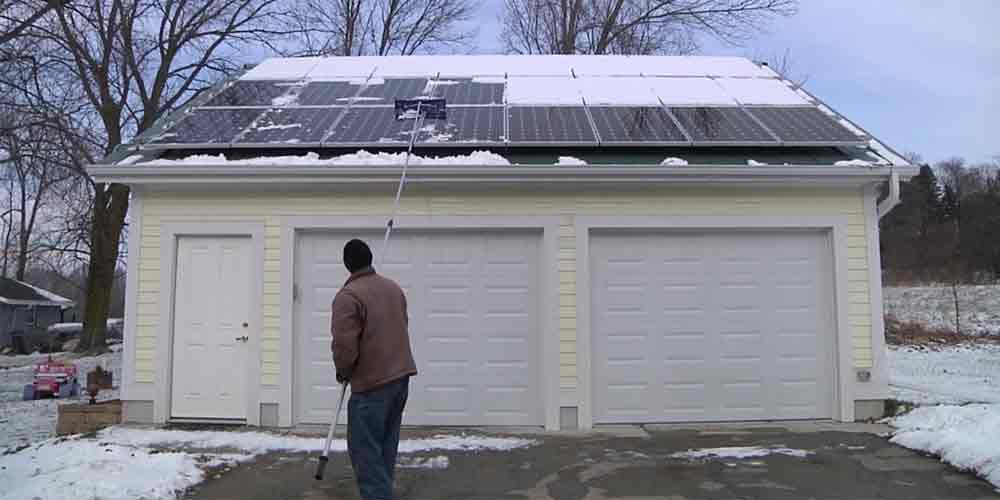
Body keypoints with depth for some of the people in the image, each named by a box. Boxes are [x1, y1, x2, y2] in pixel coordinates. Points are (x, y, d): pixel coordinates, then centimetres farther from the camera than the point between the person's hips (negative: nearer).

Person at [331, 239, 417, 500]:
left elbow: (344, 346, -19)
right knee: (386, 445, 19)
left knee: (365, 450, -1)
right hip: (401, 375, 8)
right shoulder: (394, 287, 10)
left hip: (372, 382, -8)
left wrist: (343, 372, -2)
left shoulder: (348, 296, -15)